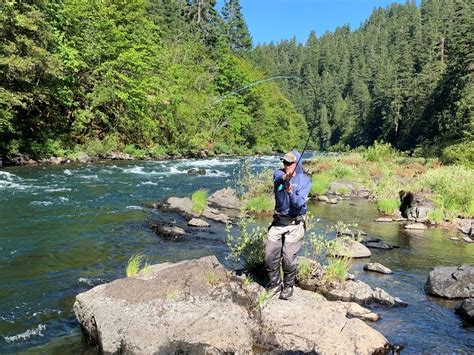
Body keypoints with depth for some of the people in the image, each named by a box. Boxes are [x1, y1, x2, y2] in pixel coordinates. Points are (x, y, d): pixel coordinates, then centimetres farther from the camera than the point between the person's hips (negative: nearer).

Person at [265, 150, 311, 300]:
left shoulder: (304, 180, -3)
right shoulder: (279, 173, 3)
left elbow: (300, 203, -16)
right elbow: (277, 178, -24)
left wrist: (290, 192, -35)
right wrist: (284, 177, -47)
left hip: (294, 224, -3)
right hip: (278, 221, 3)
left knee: (289, 258, -2)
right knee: (270, 256, 5)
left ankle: (288, 286, 22)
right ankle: (275, 284, 26)